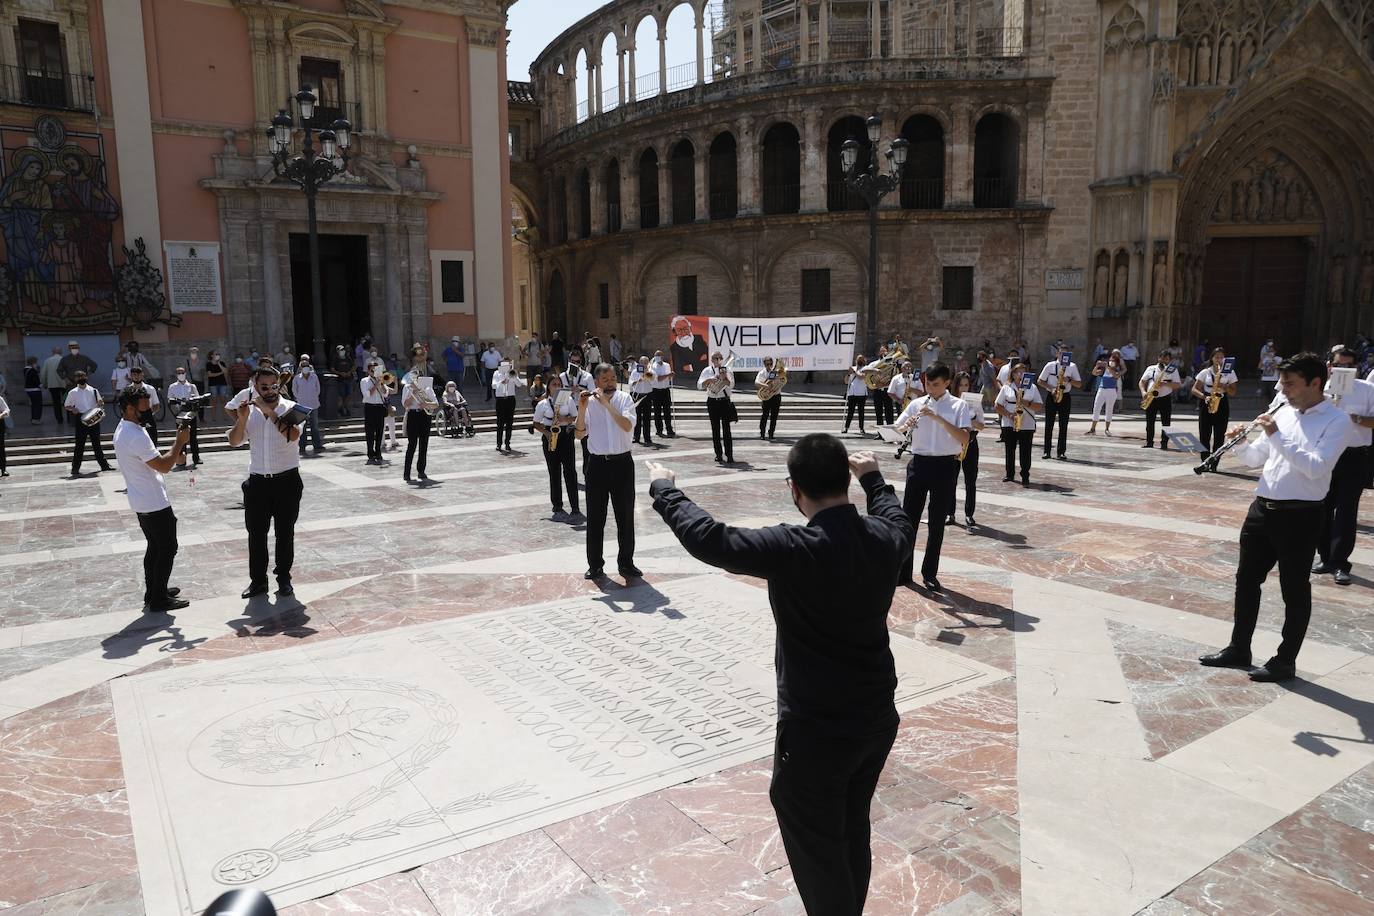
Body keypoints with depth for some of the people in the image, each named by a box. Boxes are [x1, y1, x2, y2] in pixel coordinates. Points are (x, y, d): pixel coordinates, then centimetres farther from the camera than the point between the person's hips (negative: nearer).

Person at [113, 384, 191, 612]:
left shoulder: (123, 429, 10)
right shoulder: (136, 435, -24)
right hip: (155, 503, -10)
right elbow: (163, 467, -24)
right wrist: (179, 442, -15)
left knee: (155, 547, 19)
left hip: (142, 502, 10)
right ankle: (158, 600, 6)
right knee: (167, 549, 0)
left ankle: (152, 592, 28)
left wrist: (175, 455, 3)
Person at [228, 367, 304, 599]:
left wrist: (270, 411, -25)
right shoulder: (249, 410, 5)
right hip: (258, 482, 3)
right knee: (256, 533, 6)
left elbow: (293, 435, -24)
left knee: (285, 533, 7)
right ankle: (258, 580, 17)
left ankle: (284, 578, 20)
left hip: (287, 481, -3)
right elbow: (234, 441, -2)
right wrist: (241, 418, -16)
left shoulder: (290, 408, -5)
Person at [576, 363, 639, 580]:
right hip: (597, 464, 0)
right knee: (595, 517, 6)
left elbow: (628, 426, -18)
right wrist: (582, 409, -18)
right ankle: (595, 564, 17)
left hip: (622, 462, 0)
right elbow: (580, 434, -6)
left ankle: (626, 563, 18)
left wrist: (607, 403, -23)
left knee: (625, 516, 6)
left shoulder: (624, 398, -2)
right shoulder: (589, 401, 0)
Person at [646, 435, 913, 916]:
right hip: (877, 716, 7)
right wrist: (873, 477, 35)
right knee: (853, 834, 26)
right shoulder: (885, 537, -6)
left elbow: (708, 539, -25)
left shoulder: (795, 549, -27)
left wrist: (664, 490, -9)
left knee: (817, 850, 12)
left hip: (817, 729, -7)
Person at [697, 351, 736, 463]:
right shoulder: (707, 371, 7)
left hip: (725, 401, -1)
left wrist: (724, 378, -26)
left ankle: (729, 455, -3)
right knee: (715, 430, 4)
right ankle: (719, 455, 11)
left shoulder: (727, 370, 4)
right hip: (712, 402, 1)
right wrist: (708, 380, -18)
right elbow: (699, 385, -1)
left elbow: (731, 385, -8)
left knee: (726, 429, -4)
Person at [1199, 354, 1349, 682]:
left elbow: (1315, 467, -22)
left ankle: (1285, 661, 17)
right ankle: (1239, 649, 26)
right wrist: (1240, 444, -5)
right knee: (1247, 579, 13)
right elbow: (1256, 458, 15)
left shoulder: (1337, 421, -9)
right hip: (1263, 508, 7)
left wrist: (1277, 435, -22)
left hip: (1300, 516, -7)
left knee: (1294, 589, 5)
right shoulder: (1282, 412, 9)